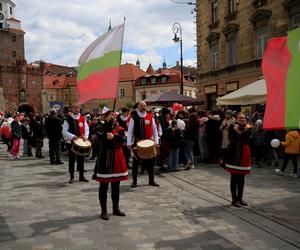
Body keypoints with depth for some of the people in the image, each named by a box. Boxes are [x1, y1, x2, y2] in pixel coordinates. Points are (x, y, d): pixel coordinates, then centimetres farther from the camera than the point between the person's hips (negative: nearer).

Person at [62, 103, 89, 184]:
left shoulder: (83, 119, 4)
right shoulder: (68, 119, -6)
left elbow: (86, 129, 4)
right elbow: (64, 131, -10)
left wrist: (85, 136, -15)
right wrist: (72, 136, -23)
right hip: (71, 142, -3)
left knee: (81, 159, 10)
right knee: (71, 160, 4)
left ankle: (81, 176, 21)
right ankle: (71, 177, 13)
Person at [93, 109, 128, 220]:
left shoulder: (120, 129, 9)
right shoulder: (100, 128, 0)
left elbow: (122, 139, -11)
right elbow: (103, 135, -22)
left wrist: (113, 137, -27)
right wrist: (108, 122, -20)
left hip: (117, 159, 4)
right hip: (105, 160, -4)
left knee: (116, 186, 13)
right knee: (104, 186, 3)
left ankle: (116, 209, 26)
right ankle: (104, 211, 12)